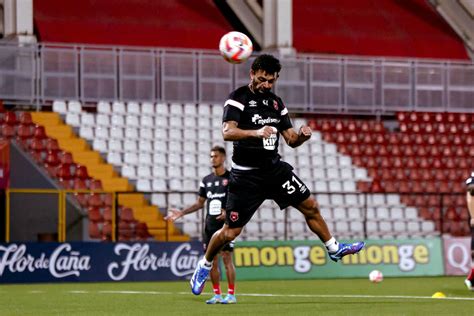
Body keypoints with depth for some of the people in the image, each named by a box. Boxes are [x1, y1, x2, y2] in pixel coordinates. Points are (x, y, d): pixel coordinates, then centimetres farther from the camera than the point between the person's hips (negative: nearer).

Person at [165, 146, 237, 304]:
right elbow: (199, 203, 19)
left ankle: (231, 295, -5)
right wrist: (181, 213, 10)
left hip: (225, 225, -6)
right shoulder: (206, 180, 12)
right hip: (209, 226, 6)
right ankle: (217, 295, 12)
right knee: (212, 260, 5)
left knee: (227, 258, -9)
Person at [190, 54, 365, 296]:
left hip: (274, 169, 6)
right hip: (246, 174, -6)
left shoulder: (276, 102, 10)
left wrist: (302, 135, -11)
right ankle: (204, 265, 19)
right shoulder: (238, 98, -10)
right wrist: (256, 132, -43)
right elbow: (227, 132, -27)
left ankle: (333, 248, 26)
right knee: (230, 232, -5)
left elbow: (291, 140, 13)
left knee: (310, 206, 7)